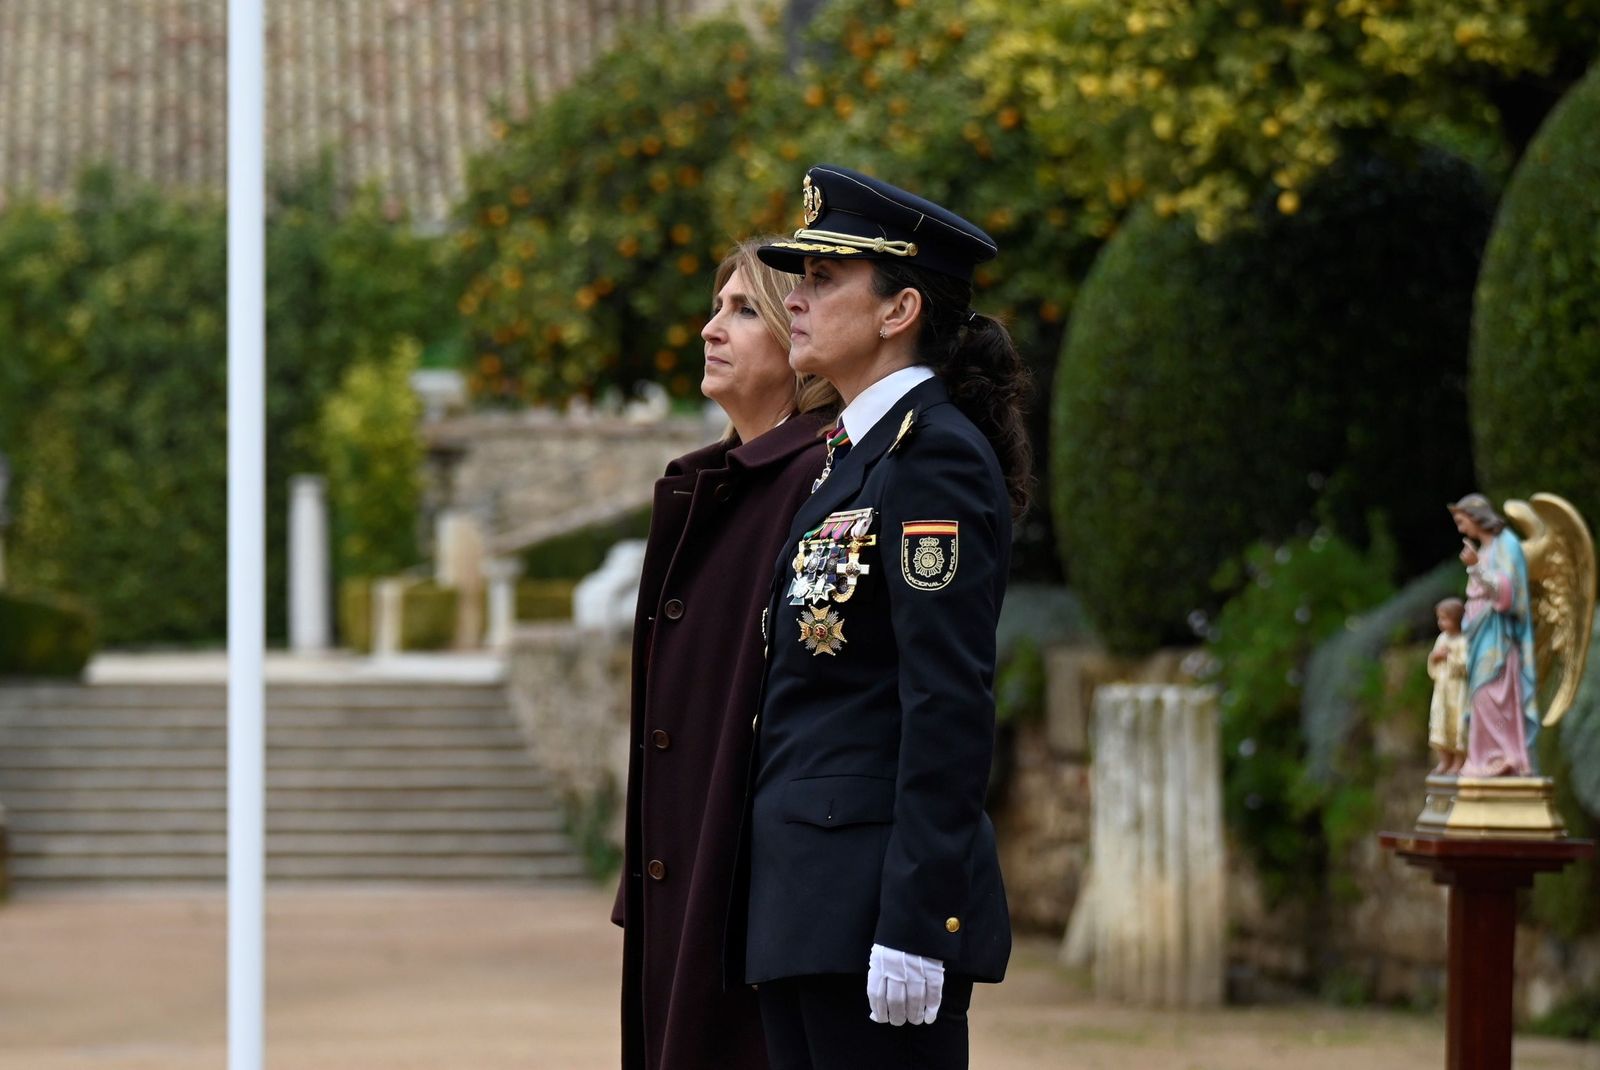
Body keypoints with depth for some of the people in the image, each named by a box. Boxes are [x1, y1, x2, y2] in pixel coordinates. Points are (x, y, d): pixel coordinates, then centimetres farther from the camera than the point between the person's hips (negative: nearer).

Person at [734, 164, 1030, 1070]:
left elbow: (952, 709, -18)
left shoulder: (934, 458, -12)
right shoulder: (855, 453, 17)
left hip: (883, 894, -10)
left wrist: (913, 926, -22)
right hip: (809, 898, 10)